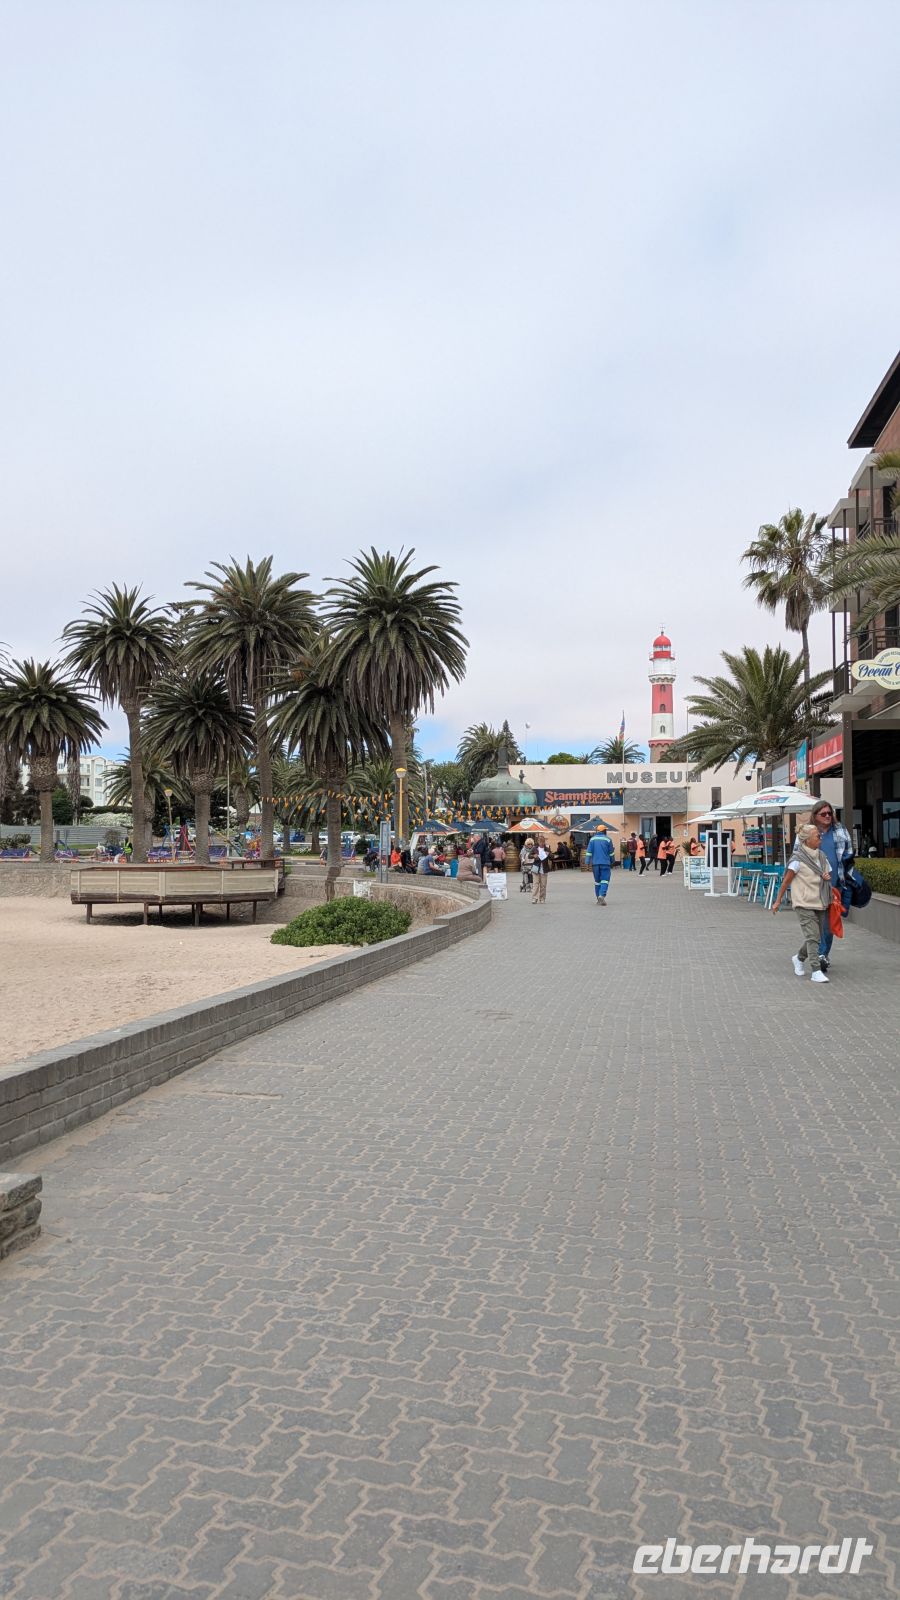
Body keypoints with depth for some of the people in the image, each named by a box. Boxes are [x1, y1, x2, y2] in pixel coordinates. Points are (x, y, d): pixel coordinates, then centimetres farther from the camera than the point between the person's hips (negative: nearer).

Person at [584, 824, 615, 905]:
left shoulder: (593, 839, 6)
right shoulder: (608, 839, 0)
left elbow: (589, 851, 1)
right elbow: (611, 852, 7)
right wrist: (612, 862, 19)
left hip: (595, 863, 3)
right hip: (605, 863, -3)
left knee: (597, 880, 13)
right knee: (605, 880, -5)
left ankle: (597, 898, 15)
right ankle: (602, 895, -24)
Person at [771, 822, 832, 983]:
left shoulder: (822, 856, 9)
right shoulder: (798, 859, -12)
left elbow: (828, 874, 21)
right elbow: (786, 880, -9)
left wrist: (828, 877, -4)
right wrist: (778, 901, -8)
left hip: (820, 903, 7)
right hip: (804, 904, -7)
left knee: (817, 937, 11)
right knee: (812, 937, -12)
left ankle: (799, 959, 34)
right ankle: (816, 971, -10)